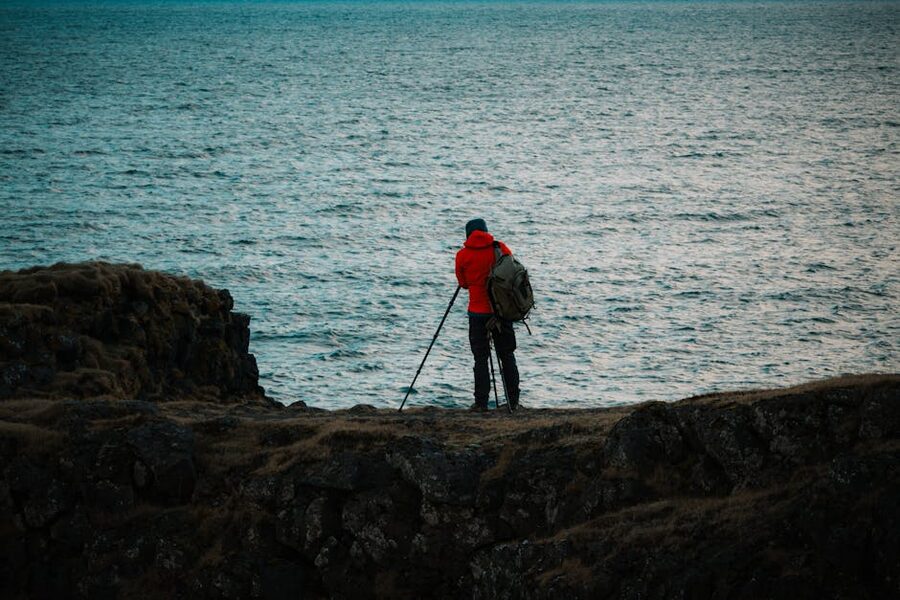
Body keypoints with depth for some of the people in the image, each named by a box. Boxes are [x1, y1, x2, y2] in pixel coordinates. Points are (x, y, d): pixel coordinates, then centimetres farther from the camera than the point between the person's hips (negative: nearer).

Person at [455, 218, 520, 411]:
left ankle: (481, 402, -2)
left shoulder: (462, 255, -3)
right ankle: (513, 400, 12)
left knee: (481, 358, 2)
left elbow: (463, 283, 9)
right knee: (507, 356, 10)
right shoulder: (501, 249, 0)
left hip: (478, 312, -2)